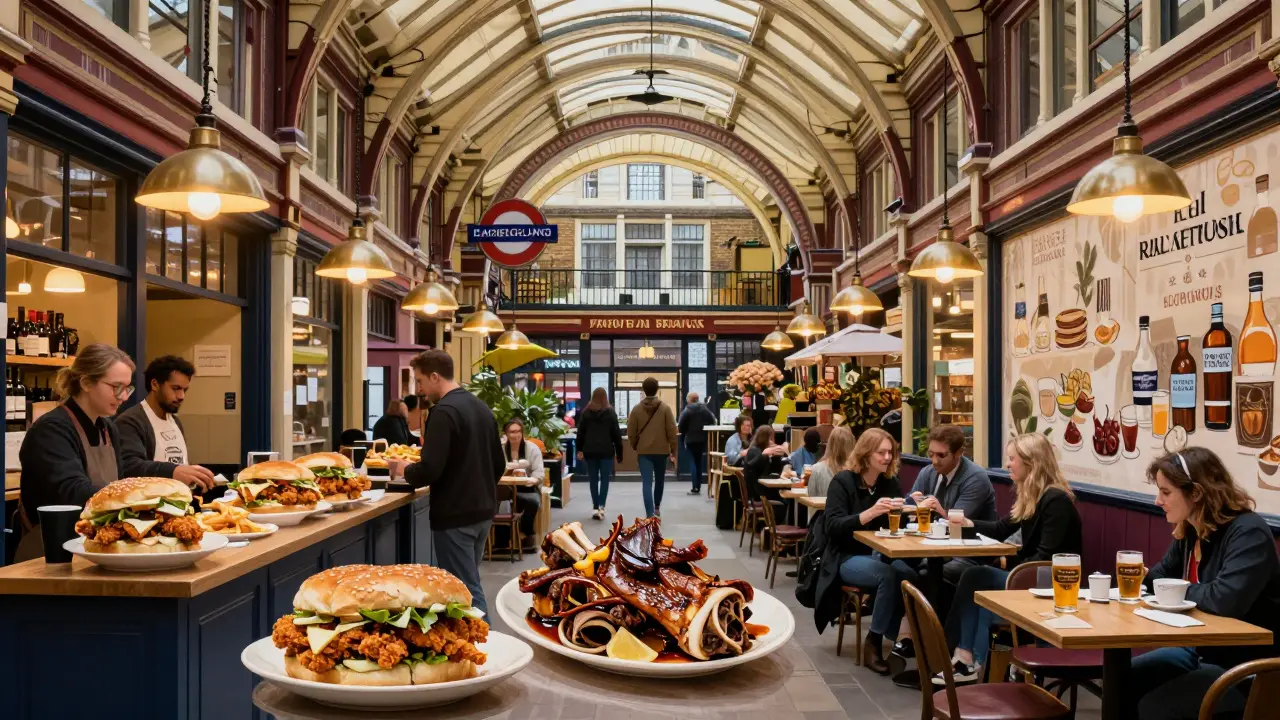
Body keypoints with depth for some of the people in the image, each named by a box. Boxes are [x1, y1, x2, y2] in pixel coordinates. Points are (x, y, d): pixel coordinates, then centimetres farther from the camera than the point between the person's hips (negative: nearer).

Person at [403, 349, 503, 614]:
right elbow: (499, 464, 16)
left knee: (465, 591, -2)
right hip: (482, 511, 9)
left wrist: (405, 471, -4)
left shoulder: (444, 412, -17)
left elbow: (430, 470, -23)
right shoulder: (482, 408, 11)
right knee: (468, 582, 18)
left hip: (455, 515, -9)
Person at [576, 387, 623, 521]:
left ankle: (595, 508, 6)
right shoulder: (610, 413, -1)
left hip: (590, 451, 2)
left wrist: (580, 450, 8)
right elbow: (616, 433, 1)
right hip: (606, 451, -1)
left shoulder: (585, 412, 3)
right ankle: (601, 506, -11)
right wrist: (619, 452, 6)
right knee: (605, 479, 3)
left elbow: (580, 432, 3)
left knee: (593, 479, 8)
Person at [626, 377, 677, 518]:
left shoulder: (636, 409, -2)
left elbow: (631, 433, 1)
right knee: (659, 481, 20)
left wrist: (635, 448, 18)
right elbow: (672, 431, -5)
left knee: (646, 483, -5)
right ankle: (657, 508, 37)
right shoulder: (665, 408, -5)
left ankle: (650, 514, -17)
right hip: (662, 450, 1)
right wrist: (673, 450, 4)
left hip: (644, 451, -1)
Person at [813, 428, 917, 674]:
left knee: (910, 575, -29)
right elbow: (833, 527, -19)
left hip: (880, 554, 4)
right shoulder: (843, 481, -7)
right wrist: (870, 513, -32)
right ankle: (873, 643, -18)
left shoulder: (890, 483, 8)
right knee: (889, 576, -33)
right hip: (847, 558, -4)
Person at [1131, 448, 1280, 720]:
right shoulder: (1190, 530, 5)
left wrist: (1182, 591, -18)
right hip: (1200, 648, 9)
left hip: (1245, 666, -9)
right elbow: (1165, 573, 22)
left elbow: (1226, 600, -40)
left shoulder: (1248, 533, -24)